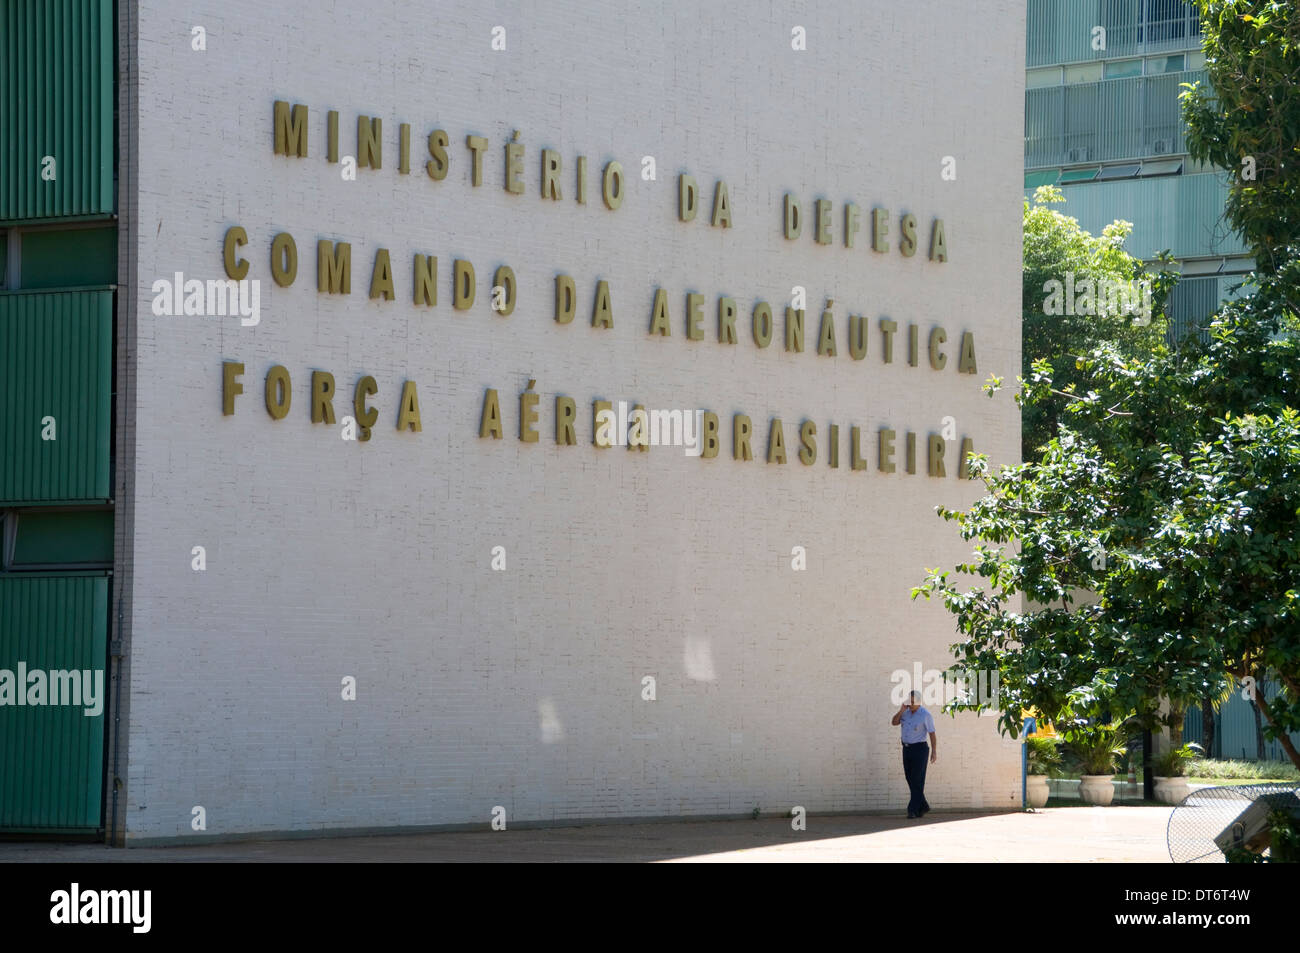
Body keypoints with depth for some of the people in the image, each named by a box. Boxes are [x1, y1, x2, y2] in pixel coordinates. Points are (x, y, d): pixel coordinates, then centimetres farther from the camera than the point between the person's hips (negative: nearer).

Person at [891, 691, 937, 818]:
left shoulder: (925, 715, -11)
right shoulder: (906, 712, 8)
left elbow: (932, 734, -10)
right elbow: (894, 722, 0)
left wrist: (934, 752, -15)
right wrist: (901, 710, -12)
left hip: (919, 749, -7)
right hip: (907, 749, 7)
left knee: (917, 780, -8)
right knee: (910, 779, 9)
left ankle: (913, 810, -7)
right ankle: (923, 805, 22)